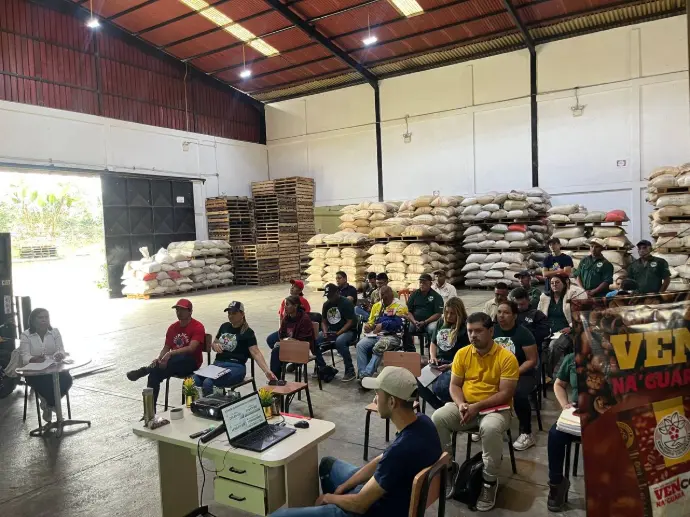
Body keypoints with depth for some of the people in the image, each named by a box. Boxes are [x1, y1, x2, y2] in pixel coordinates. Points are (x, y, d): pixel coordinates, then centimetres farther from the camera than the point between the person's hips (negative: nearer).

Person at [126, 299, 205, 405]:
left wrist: (171, 353, -31)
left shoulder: (197, 327, -9)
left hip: (191, 363, -6)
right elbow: (166, 347, 13)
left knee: (176, 359, -39)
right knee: (154, 375, -20)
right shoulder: (173, 327, 12)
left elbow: (191, 348, -20)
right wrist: (159, 359, -8)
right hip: (174, 362, 6)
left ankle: (145, 370, -28)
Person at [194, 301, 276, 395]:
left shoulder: (248, 332, -4)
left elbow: (256, 353, -14)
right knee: (194, 380, -22)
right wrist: (215, 346, 1)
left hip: (235, 367, -5)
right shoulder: (224, 326, 14)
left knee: (208, 383, -30)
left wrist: (266, 371, -29)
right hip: (217, 364, 6)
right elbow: (213, 343, 27)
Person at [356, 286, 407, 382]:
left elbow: (398, 324, -14)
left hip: (392, 336, -6)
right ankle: (362, 374, -25)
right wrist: (368, 326, -2)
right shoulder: (376, 305, 20)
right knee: (360, 345, -22)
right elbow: (371, 321, 23)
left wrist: (383, 325, -23)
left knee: (378, 347, -36)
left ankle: (366, 374, -35)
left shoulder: (399, 306, -1)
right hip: (376, 335, 6)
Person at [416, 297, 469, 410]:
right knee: (416, 381, -18)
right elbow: (433, 343, 23)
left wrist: (450, 366, -22)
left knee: (438, 388, -33)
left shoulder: (465, 327, -7)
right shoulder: (441, 322, 13)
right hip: (439, 362, 7)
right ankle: (441, 407, 2)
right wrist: (433, 357, 4)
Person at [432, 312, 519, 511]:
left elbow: (505, 394, -15)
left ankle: (490, 481, -13)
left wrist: (477, 406, -22)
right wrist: (461, 404, -16)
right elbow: (454, 385, 5)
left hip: (495, 409, -4)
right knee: (437, 418, -22)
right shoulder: (462, 354, 2)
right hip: (465, 407, 4)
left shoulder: (506, 357, -11)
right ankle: (447, 466, -1)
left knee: (490, 428, -37)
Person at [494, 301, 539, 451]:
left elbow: (532, 360, -10)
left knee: (518, 394, -35)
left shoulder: (523, 333, -10)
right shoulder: (492, 330, 2)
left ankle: (526, 434, -13)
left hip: (522, 374, -4)